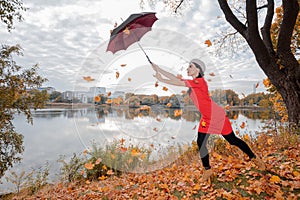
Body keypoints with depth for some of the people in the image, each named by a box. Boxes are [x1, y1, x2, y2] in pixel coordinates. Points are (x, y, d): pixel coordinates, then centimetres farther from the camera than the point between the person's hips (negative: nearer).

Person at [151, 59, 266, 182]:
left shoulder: (200, 81, -21)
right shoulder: (191, 83, 4)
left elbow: (179, 82, -25)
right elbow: (176, 78, 1)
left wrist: (162, 80, -18)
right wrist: (158, 69, 0)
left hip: (218, 116, -7)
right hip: (206, 118, 8)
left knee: (233, 141, 8)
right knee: (200, 143, 1)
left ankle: (254, 158, 33)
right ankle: (207, 170, 18)